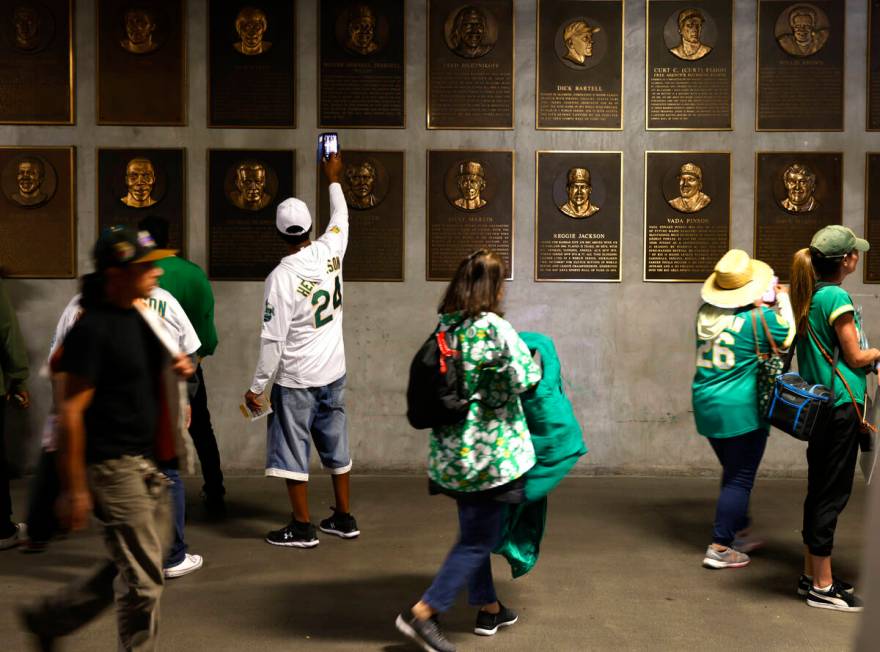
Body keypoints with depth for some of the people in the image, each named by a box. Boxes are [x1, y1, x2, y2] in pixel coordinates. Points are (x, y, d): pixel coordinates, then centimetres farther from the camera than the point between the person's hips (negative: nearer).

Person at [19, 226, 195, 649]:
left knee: (133, 567, 19)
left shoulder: (141, 314, 10)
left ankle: (48, 617, 35)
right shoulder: (92, 329, -16)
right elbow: (71, 411, -18)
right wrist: (74, 488, -19)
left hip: (151, 463, 9)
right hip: (115, 466, -9)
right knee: (142, 578, -4)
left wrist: (179, 367, 4)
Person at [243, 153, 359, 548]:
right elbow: (340, 217, 19)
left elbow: (272, 339, -17)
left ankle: (302, 527, 12)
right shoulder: (329, 251, -5)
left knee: (293, 452, 6)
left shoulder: (281, 277, -18)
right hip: (333, 373, 6)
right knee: (335, 446, 15)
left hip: (296, 380, -6)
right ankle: (344, 518, 25)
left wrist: (256, 387, -8)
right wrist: (333, 179, 34)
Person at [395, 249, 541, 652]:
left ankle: (488, 608, 32)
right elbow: (525, 380, -15)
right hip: (490, 452, -7)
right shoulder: (495, 328, -17)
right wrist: (534, 360, 5)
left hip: (452, 450, 8)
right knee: (478, 539, 2)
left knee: (474, 531, 20)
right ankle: (422, 613, -2)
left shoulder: (444, 327, 4)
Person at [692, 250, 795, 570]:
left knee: (733, 471, 22)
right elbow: (788, 338, 2)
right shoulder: (760, 317, -16)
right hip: (742, 411, -6)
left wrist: (763, 302, 19)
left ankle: (739, 533, 34)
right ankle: (720, 548, 4)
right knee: (739, 479, 3)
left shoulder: (705, 313, 0)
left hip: (707, 407, 7)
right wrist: (784, 302, 13)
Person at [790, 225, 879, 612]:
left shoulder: (807, 296, 11)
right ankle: (823, 586, 4)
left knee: (819, 490, 14)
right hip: (841, 404, -9)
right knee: (833, 494, -2)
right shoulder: (836, 297, -15)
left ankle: (811, 574, 23)